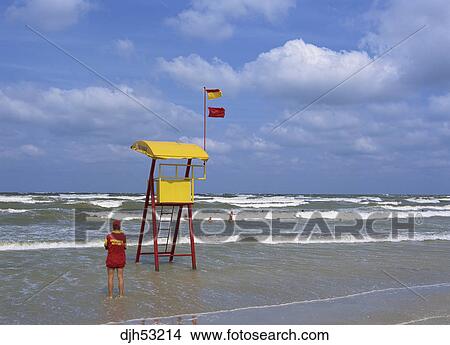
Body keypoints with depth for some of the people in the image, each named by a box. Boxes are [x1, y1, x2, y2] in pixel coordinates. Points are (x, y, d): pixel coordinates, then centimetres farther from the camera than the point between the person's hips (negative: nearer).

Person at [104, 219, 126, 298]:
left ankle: (110, 295, 10)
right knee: (120, 277, 10)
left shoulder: (109, 236, -11)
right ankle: (121, 294, 12)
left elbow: (106, 247, 1)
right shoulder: (123, 236, -7)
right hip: (121, 259, 1)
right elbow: (125, 247, 2)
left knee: (110, 277, 7)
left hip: (111, 259, -1)